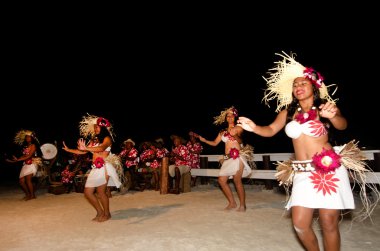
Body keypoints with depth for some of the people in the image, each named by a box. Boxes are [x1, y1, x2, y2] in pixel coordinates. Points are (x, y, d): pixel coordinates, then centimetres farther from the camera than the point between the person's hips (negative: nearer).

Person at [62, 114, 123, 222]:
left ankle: (107, 214, 13)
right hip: (95, 168, 7)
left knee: (101, 192, -7)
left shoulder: (107, 138, -3)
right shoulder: (93, 140, 16)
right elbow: (82, 151, 20)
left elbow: (102, 148, -23)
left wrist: (86, 148, -35)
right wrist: (68, 150, 19)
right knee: (87, 192, 5)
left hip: (104, 167, -7)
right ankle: (100, 212, 21)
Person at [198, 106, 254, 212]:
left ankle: (242, 205, 1)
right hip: (227, 158, 6)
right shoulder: (223, 132, 18)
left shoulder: (238, 128, 3)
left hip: (238, 156, -6)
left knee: (237, 180, -12)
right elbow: (215, 143, 18)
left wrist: (235, 136, -30)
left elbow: (240, 141, -12)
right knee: (221, 180, 0)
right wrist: (204, 140, 7)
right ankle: (232, 203, 12)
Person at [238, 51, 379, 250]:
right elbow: (271, 130, 3)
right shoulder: (288, 112, 7)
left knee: (329, 225, 1)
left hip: (329, 169, -2)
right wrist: (254, 128, -18)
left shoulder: (325, 107, 0)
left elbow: (342, 125, -16)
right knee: (300, 224, -1)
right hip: (302, 173, 3)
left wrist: (333, 116, -40)